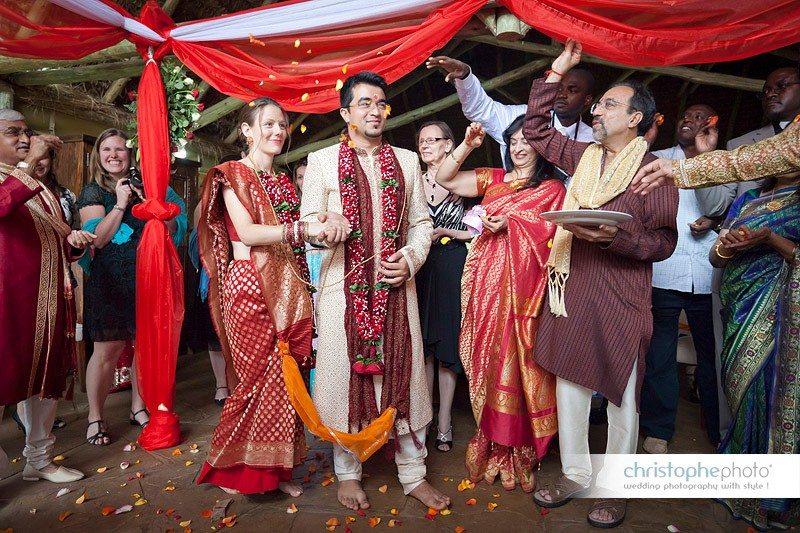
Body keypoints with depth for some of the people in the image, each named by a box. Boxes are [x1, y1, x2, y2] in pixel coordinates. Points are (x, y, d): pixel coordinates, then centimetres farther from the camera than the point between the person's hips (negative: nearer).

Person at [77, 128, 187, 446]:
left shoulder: (145, 185, 10)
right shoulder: (93, 191, 3)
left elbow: (171, 231, 5)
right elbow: (97, 238, -9)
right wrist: (121, 204, -12)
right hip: (109, 281, -3)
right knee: (108, 349, -3)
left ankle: (138, 407, 24)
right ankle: (95, 417, 13)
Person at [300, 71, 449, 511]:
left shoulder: (407, 160, 13)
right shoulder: (321, 161, 4)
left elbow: (421, 221, 11)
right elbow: (308, 224, 0)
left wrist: (412, 259, -7)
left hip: (396, 285, 2)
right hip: (344, 285, -2)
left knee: (404, 374, 7)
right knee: (345, 374, 5)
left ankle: (412, 474, 23)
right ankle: (347, 473, 26)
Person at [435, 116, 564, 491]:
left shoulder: (551, 188, 6)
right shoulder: (493, 179, 17)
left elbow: (551, 237, -4)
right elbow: (444, 179, 14)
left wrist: (510, 224, -13)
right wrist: (467, 145, 5)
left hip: (522, 283, -4)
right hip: (486, 281, 4)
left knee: (516, 357, -3)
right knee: (488, 355, 6)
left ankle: (516, 448, 12)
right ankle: (492, 439, 20)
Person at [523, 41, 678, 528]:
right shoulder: (583, 157, 11)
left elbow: (664, 241, -7)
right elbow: (536, 129, 20)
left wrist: (616, 237, -23)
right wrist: (556, 71, 17)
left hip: (621, 298, -5)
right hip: (571, 291, 5)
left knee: (621, 397, 7)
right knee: (570, 386, 12)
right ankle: (575, 475, 30)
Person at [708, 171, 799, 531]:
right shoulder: (746, 200, 15)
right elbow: (715, 259, 12)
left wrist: (771, 239, -19)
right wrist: (724, 246, -9)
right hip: (742, 312, 4)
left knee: (767, 389, -6)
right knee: (741, 386, 5)